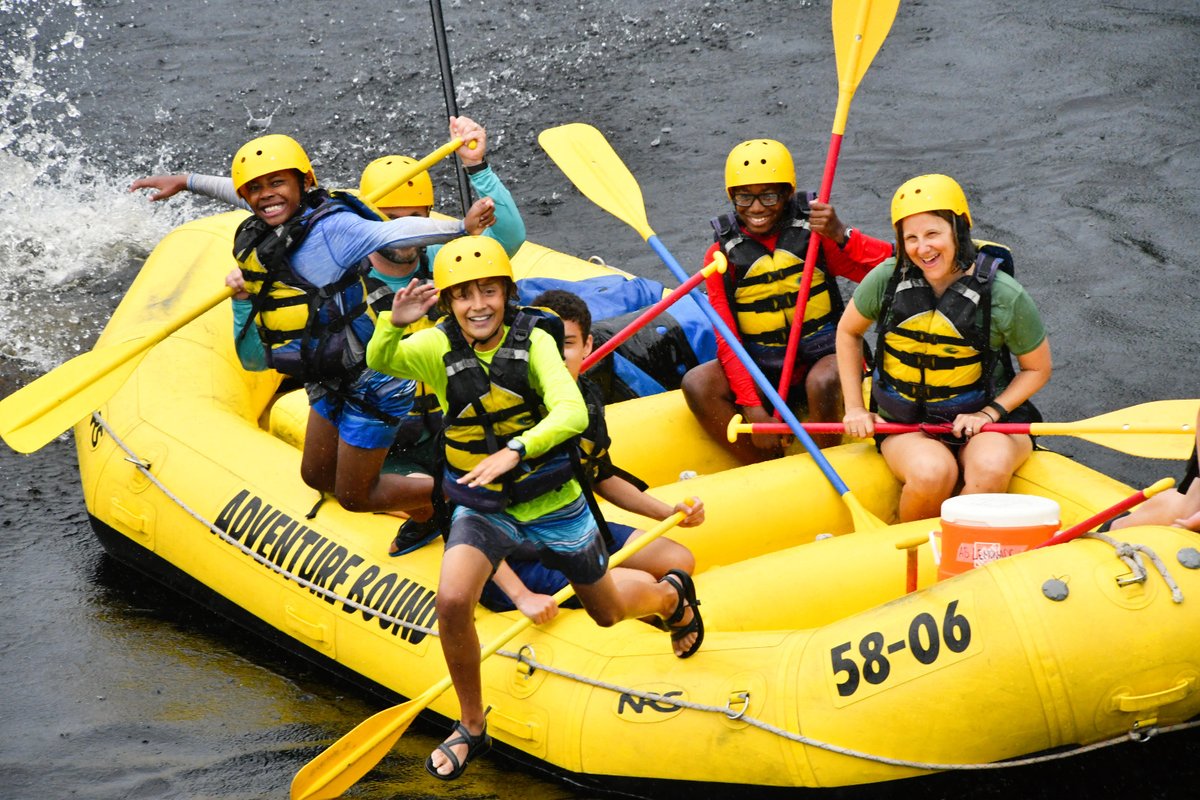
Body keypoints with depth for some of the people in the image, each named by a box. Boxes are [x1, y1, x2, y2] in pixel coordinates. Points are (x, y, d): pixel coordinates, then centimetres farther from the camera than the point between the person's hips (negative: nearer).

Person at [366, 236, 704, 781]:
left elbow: (572, 413, -31)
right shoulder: (440, 347, -14)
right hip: (481, 508, 1)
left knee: (607, 612, 19)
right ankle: (472, 728, -1)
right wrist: (395, 323, -51)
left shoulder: (533, 341, -19)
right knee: (452, 601, -25)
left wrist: (515, 451, -47)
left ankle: (672, 595, 57)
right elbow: (381, 361, -30)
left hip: (553, 503, -1)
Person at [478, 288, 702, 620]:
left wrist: (669, 512, 6)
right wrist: (522, 597, -32)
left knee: (679, 561, 8)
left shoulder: (588, 397, -1)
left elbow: (602, 478, 18)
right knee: (640, 585, -20)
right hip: (514, 563, -9)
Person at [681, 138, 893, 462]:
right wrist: (754, 410, -18)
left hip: (822, 356, -2)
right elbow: (727, 341, -6)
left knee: (823, 382, -35)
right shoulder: (721, 256, -1)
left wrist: (840, 235, -33)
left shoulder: (814, 231, -5)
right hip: (762, 371, 2)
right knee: (696, 384, -23)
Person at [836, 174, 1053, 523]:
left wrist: (990, 413, -11)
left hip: (981, 416, 0)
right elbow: (848, 332, 13)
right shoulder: (886, 280, -6)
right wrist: (854, 408, 6)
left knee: (991, 467, -34)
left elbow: (1038, 368, 3)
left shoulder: (1005, 296, -11)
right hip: (905, 424, 0)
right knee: (932, 472, -32)